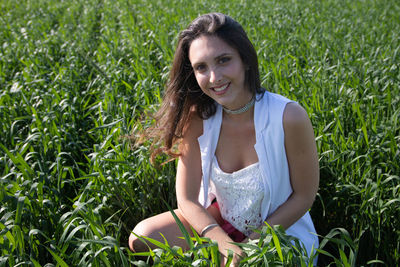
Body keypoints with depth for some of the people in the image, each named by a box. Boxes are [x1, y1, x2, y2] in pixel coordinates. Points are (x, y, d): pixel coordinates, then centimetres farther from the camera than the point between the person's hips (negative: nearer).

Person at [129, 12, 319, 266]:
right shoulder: (197, 119, -16)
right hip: (219, 220, 4)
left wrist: (252, 244, -18)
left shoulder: (290, 118, -27)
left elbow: (304, 196, -14)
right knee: (141, 237, -13)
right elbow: (187, 199, -12)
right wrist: (224, 244, -27)